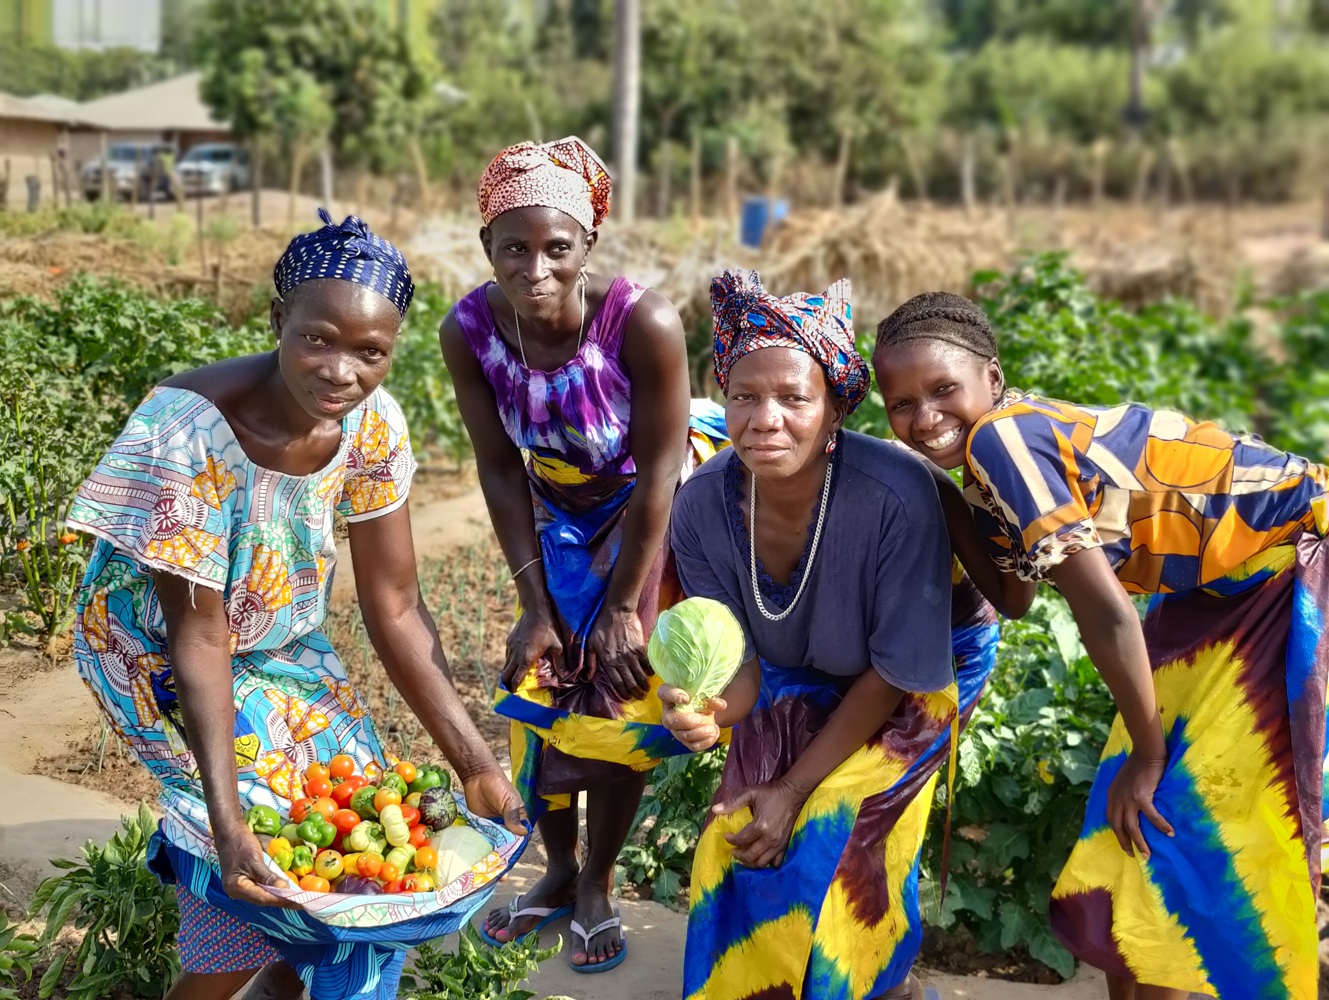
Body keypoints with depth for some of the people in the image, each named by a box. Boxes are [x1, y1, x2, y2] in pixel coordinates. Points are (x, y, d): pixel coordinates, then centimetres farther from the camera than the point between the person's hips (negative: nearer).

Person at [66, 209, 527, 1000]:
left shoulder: (375, 424, -19)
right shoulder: (191, 429, -33)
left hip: (282, 638, 5)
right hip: (160, 649, -5)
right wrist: (227, 819, -33)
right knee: (272, 818, -10)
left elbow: (394, 604, -13)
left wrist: (474, 762, -14)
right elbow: (199, 633, -28)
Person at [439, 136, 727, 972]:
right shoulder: (469, 331, -24)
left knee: (619, 692, 0)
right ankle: (559, 870, 30)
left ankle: (598, 885, 22)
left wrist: (624, 606, -17)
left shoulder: (644, 324, -35)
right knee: (544, 684, 8)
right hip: (561, 512, 4)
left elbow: (657, 473, -24)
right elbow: (501, 470, -13)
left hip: (652, 511, -3)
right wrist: (535, 606, -10)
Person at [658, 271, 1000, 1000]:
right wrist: (711, 710, -39)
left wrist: (797, 787, -20)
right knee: (741, 842, -1)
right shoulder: (702, 507, -26)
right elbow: (742, 664, -15)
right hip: (799, 678, 4)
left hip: (926, 669, -3)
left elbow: (898, 671, -25)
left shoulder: (894, 497, -39)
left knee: (836, 846, -11)